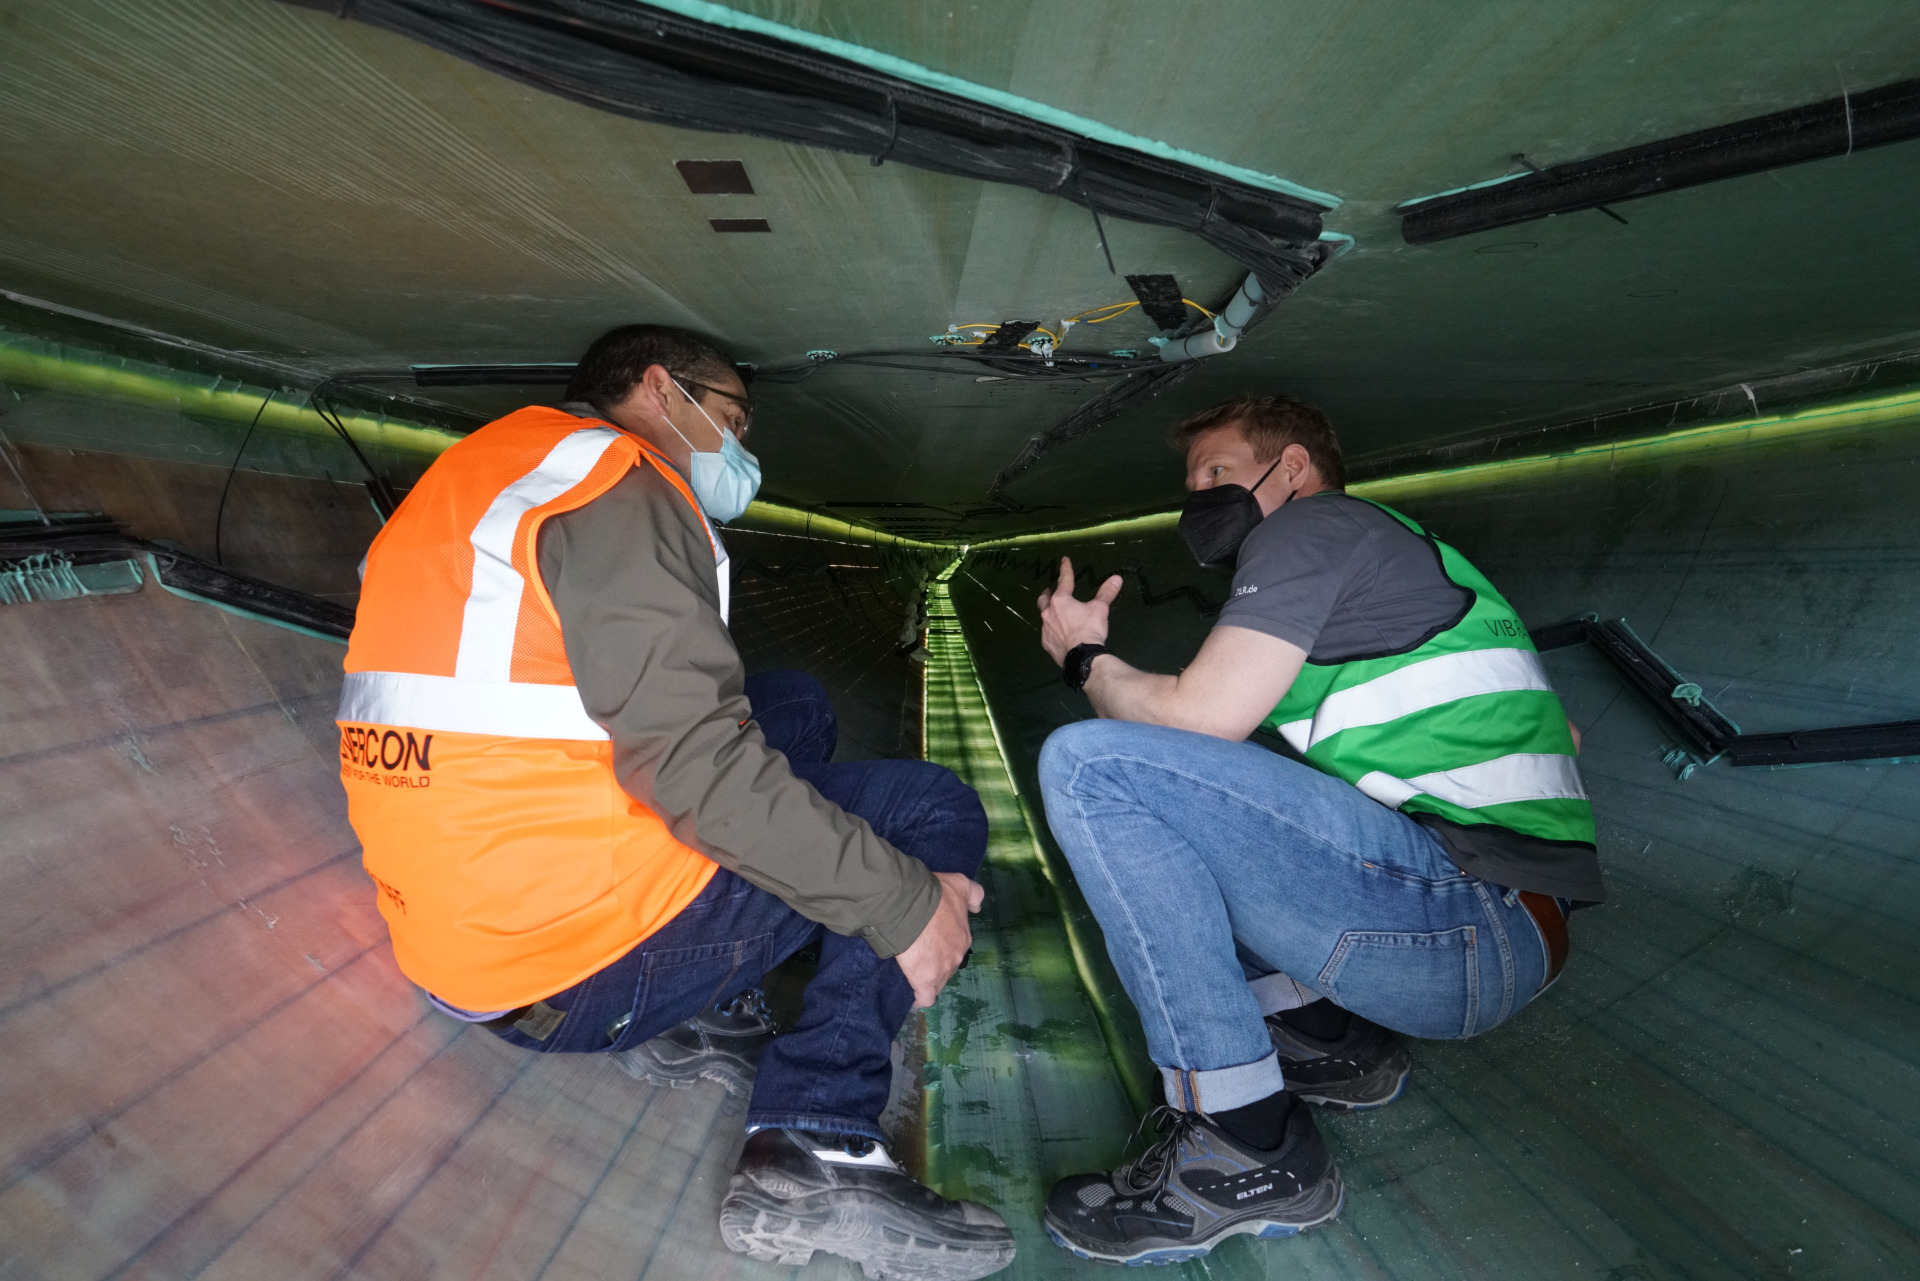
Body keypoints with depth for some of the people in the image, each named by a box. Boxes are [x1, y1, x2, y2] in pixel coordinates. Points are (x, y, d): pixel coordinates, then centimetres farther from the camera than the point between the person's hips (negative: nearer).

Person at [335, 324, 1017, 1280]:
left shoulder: (483, 474, 18)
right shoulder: (614, 480, -14)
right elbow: (689, 764, -25)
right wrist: (906, 904, -17)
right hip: (576, 967, -9)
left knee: (794, 704, 16)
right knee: (930, 810, -2)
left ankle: (703, 1014, 11)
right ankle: (812, 1149, -7)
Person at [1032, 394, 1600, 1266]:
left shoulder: (1311, 524, -4)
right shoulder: (1402, 548, 23)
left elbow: (1201, 718, -14)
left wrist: (1086, 659, 5)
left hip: (1469, 925, -10)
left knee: (1087, 764, -20)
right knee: (1167, 801, 20)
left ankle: (1251, 1151, -11)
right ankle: (1326, 1038, 14)